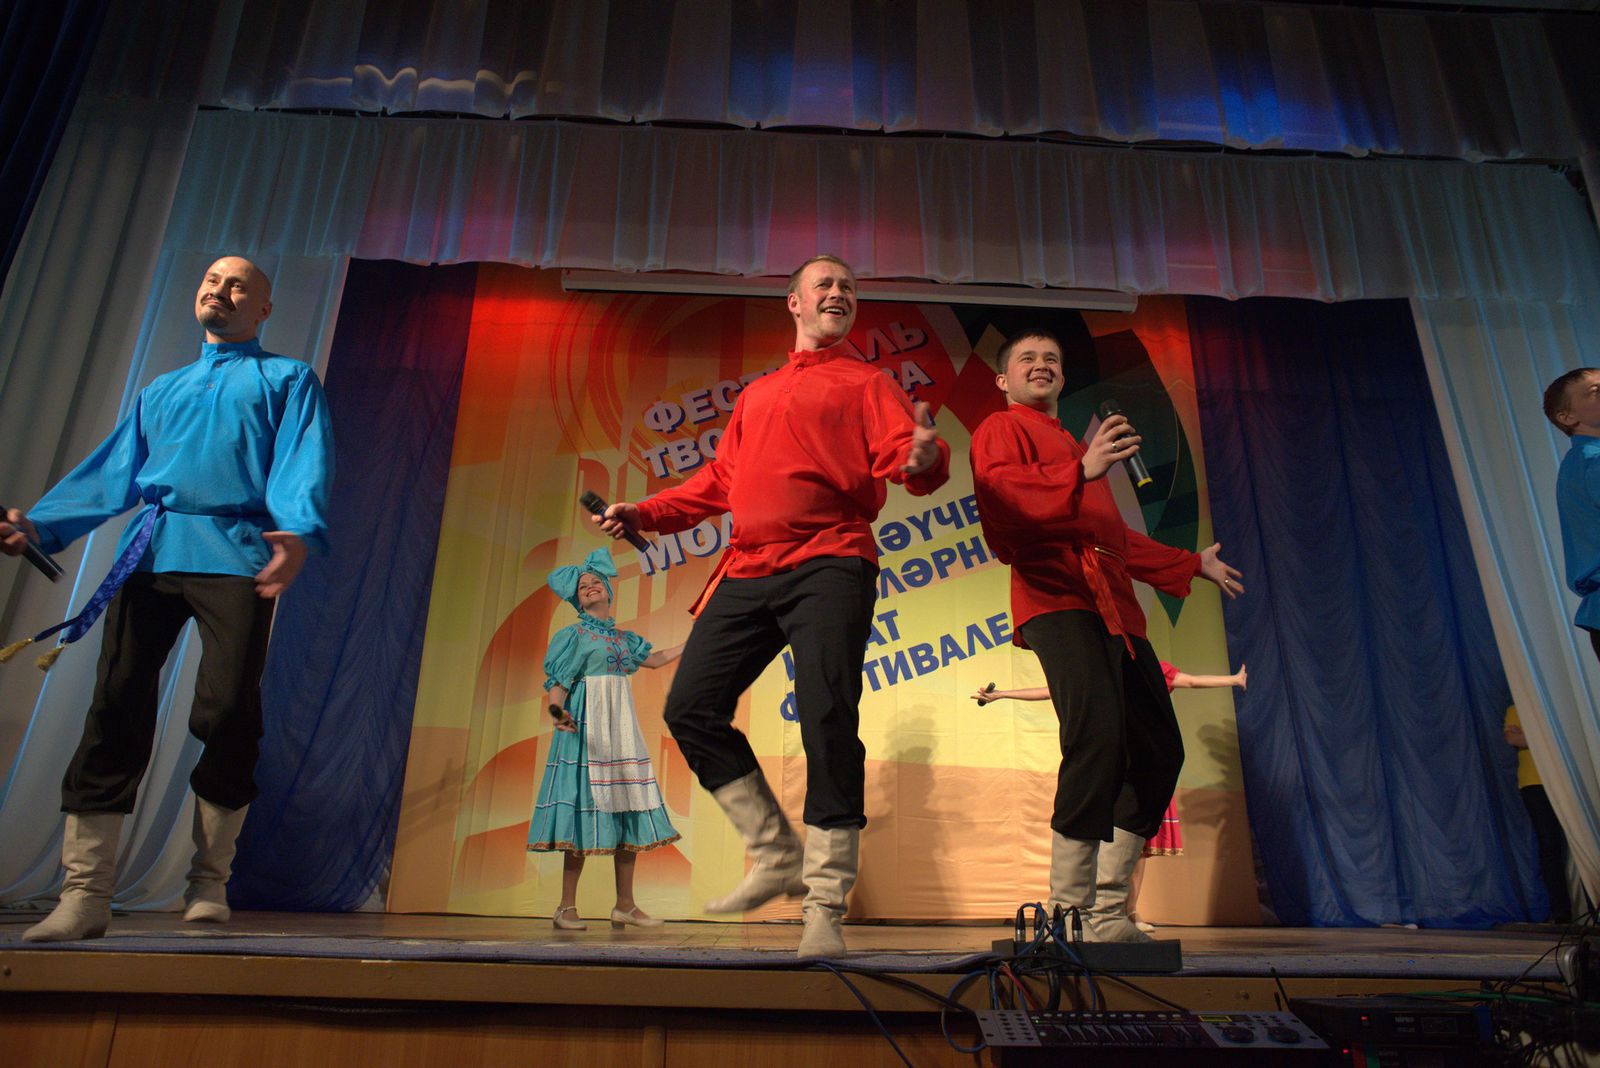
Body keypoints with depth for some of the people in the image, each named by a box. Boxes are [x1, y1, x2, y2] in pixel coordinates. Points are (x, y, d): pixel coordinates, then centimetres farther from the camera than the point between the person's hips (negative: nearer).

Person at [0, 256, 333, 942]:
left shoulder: (288, 380, 14)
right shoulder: (161, 391, 29)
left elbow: (304, 465, -4)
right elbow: (112, 473, 21)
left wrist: (300, 533, -23)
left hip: (236, 557, -4)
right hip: (150, 554, 5)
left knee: (226, 713, -9)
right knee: (115, 708, -3)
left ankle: (209, 884, 6)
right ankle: (85, 894, 2)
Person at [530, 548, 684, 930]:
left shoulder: (623, 637, 18)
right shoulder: (574, 635, 2)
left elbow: (655, 659, 28)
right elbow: (558, 681, -8)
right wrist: (557, 708, -29)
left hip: (622, 727, 6)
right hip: (587, 725, -6)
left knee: (629, 807, 2)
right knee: (586, 805, -10)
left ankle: (625, 905, 10)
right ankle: (567, 907, 0)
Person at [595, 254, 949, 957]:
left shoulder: (865, 383, 13)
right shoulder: (756, 394, 29)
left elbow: (904, 455, -3)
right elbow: (720, 480, 28)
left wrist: (925, 459, -28)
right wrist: (644, 513, 18)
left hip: (827, 565, -5)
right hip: (748, 570, 6)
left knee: (827, 721, -14)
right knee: (691, 708, -1)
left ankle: (824, 907, -3)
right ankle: (776, 855, 12)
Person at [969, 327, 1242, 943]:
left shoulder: (1073, 447, 34)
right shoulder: (1001, 430, 8)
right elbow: (996, 492, -15)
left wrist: (1193, 564, 42)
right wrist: (1081, 472, -26)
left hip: (1112, 607, 9)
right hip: (1058, 599, -9)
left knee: (1159, 751, 8)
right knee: (1098, 741, -25)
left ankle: (1106, 907, 17)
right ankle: (1068, 913, -16)